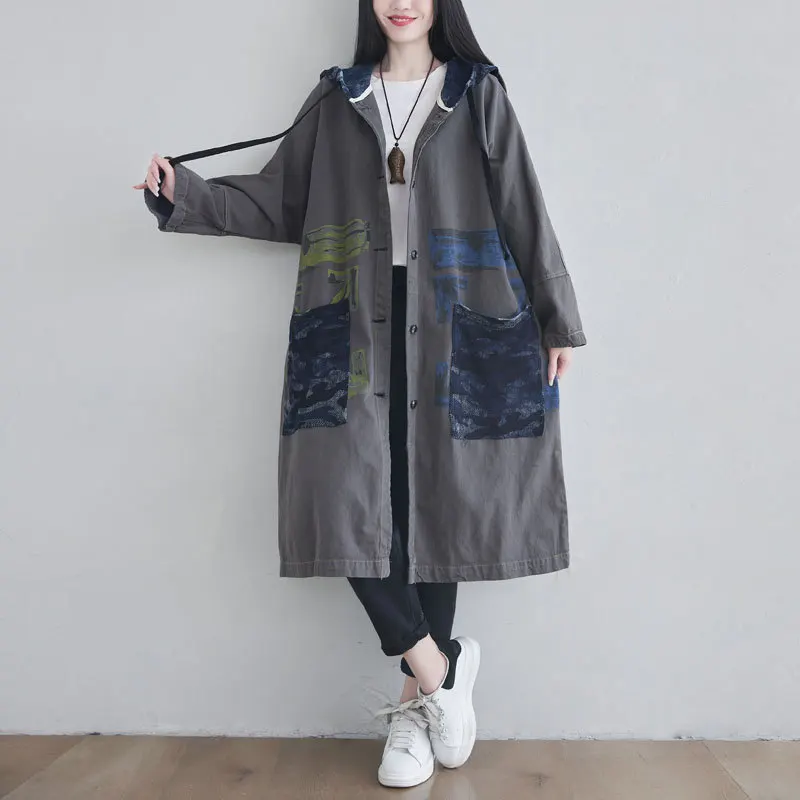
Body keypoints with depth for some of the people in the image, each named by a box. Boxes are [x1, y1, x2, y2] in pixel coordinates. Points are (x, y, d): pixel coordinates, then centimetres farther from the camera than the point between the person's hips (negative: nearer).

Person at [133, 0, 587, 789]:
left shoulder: (478, 94, 11)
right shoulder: (336, 99, 16)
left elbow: (523, 211, 7)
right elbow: (277, 199, 16)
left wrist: (557, 319, 5)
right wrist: (186, 196, 3)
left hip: (452, 327, -1)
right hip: (356, 326, 2)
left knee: (436, 502, -1)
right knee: (344, 499, -12)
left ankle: (416, 705, 14)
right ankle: (440, 667, 7)